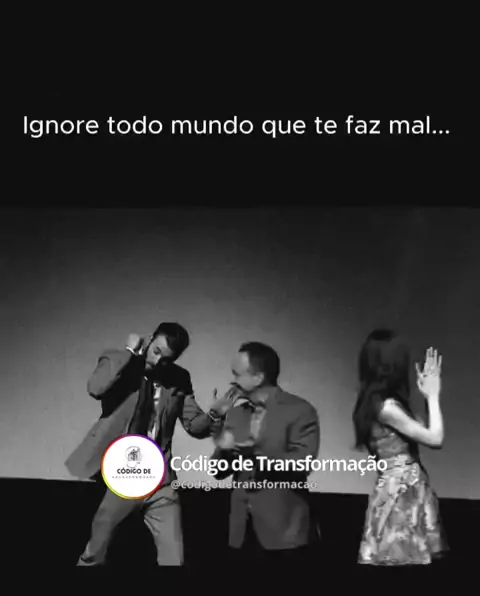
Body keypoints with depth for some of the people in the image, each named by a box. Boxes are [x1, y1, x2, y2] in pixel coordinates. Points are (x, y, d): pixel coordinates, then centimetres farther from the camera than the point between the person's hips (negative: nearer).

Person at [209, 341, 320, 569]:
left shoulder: (300, 411, -6)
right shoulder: (235, 413, 12)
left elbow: (302, 463, -17)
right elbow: (219, 471, 11)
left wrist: (256, 453, -24)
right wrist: (223, 449, -11)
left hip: (284, 532, -5)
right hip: (242, 531, 5)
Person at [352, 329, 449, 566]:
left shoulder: (377, 402, 11)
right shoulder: (386, 407, -17)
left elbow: (422, 433, 15)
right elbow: (435, 438, -15)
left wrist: (427, 395, 14)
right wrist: (433, 395, -4)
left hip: (403, 492, 9)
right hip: (401, 494, -9)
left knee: (407, 559, 11)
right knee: (404, 559, -4)